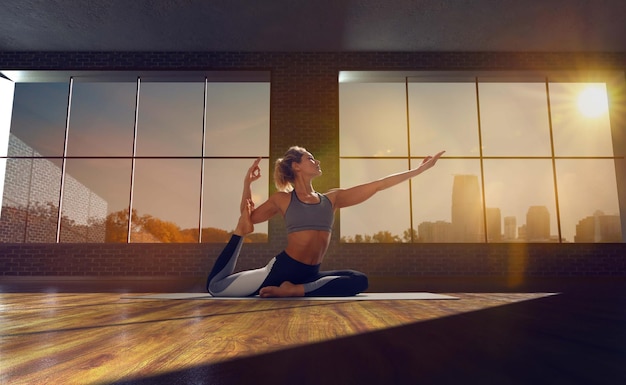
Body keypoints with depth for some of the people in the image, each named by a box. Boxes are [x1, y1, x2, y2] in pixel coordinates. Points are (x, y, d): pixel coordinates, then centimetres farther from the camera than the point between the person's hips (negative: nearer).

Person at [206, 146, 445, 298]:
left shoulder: (332, 199, 11)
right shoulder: (283, 199, 4)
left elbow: (378, 185, 9)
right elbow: (249, 219, 11)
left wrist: (421, 168, 9)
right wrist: (247, 184, 0)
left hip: (310, 275, 4)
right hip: (282, 269, -4)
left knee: (359, 280, -21)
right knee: (216, 286, -17)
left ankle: (295, 290, -20)